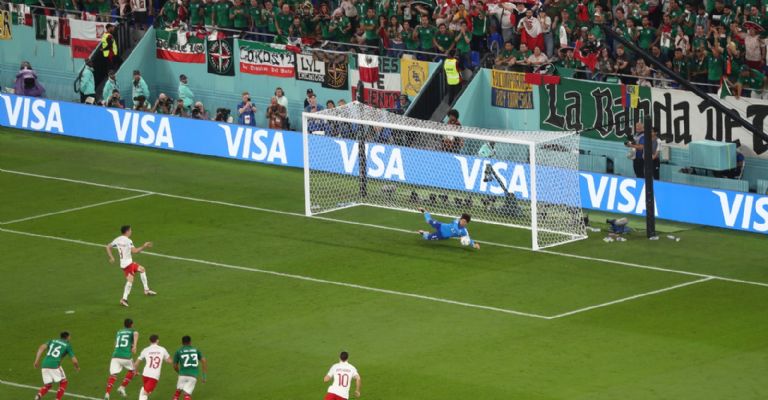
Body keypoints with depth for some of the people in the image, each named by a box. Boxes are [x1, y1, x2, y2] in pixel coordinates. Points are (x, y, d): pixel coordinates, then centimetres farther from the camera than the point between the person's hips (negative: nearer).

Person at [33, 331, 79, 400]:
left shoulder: (52, 341, 23)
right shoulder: (68, 345, 13)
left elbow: (42, 347, 5)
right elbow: (74, 361, 10)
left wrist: (37, 360, 3)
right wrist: (77, 367, 32)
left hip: (44, 365, 4)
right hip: (55, 365, -4)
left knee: (48, 385, 18)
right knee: (63, 383, 19)